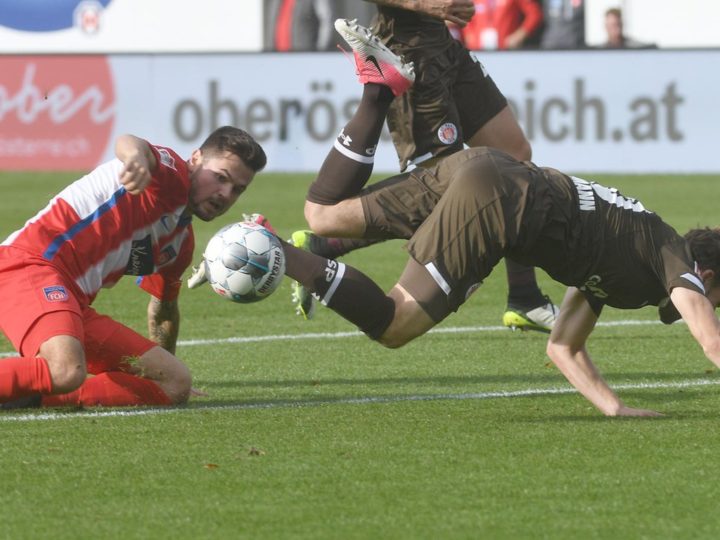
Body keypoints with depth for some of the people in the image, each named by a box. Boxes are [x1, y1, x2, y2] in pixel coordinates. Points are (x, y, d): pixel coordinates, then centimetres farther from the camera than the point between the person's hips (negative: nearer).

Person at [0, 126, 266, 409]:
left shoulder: (182, 241, 23)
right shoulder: (170, 173, -3)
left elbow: (163, 309, 40)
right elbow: (128, 143, -27)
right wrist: (136, 155, -53)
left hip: (75, 307, 10)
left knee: (176, 383, 4)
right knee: (67, 373, -40)